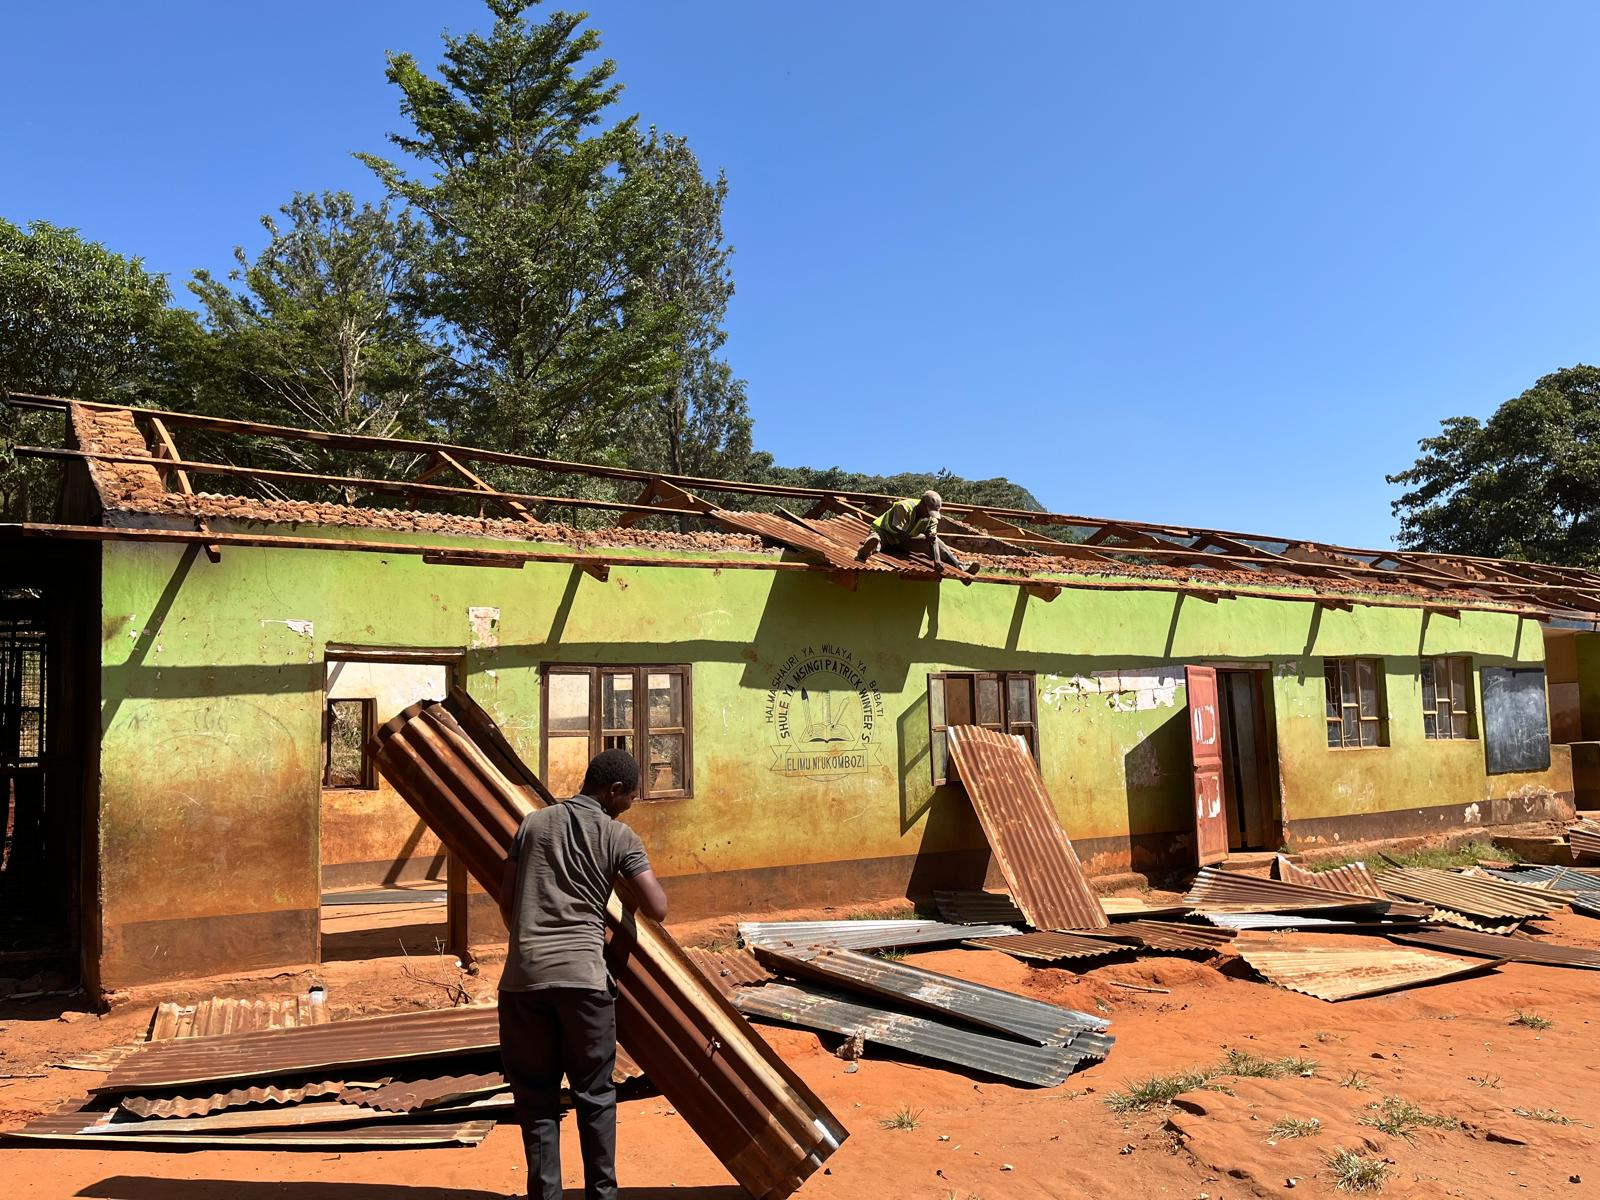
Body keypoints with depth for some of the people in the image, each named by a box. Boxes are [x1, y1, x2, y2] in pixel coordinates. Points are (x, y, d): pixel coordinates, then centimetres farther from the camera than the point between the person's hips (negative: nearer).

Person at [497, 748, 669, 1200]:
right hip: (582, 976, -2)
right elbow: (657, 909, -1)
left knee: (535, 1096, 13)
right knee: (595, 1095, 12)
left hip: (523, 976, 3)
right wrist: (635, 875, 19)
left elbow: (506, 900, 15)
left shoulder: (533, 822, 12)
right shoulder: (619, 836, 2)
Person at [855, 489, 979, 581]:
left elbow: (933, 540, -17)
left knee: (934, 540, -11)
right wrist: (923, 538, -39)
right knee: (876, 539, -42)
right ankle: (866, 552, -76)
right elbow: (898, 534, -32)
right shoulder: (903, 508, -27)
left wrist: (937, 560, -36)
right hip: (885, 533, -5)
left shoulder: (932, 518, -8)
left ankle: (960, 567, -16)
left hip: (904, 544, 6)